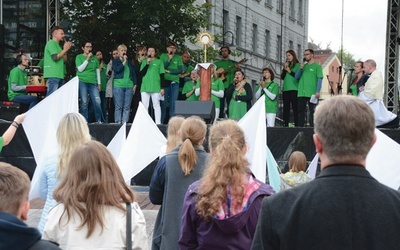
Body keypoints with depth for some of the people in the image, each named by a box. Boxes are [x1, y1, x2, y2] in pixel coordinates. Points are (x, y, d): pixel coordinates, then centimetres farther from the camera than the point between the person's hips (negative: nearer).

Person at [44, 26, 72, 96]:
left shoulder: (58, 45, 24)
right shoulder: (51, 43, -5)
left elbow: (64, 60, 21)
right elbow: (55, 57, -17)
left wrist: (65, 49, 8)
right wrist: (65, 50, -7)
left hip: (59, 75, 10)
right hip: (53, 75, -10)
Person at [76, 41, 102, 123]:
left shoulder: (95, 58, 15)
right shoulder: (79, 57, 6)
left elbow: (97, 71, 18)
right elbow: (80, 69, -5)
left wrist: (99, 83, 13)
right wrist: (87, 59, -8)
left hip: (93, 83, 3)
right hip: (82, 82, -3)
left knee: (98, 102, -9)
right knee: (84, 102, -7)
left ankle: (99, 120, 0)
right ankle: (85, 121, -2)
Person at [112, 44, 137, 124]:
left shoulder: (129, 62, 19)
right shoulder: (115, 61, 9)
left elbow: (134, 74, 19)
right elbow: (117, 69, -11)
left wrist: (135, 85, 10)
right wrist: (124, 62, -8)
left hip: (129, 86, 3)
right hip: (118, 86, -3)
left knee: (127, 107, 0)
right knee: (118, 106, -6)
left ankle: (125, 122, 1)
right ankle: (118, 122, -5)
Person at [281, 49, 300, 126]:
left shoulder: (297, 65, 3)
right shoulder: (287, 65, 20)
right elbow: (282, 77, 12)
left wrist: (289, 71, -7)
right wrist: (285, 69, 0)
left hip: (294, 89, -6)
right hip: (285, 89, 6)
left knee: (295, 108, -9)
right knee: (286, 108, 3)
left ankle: (296, 125, -12)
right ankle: (285, 125, 3)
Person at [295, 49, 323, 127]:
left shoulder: (317, 66, 1)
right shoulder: (303, 65, 17)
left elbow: (319, 79, -6)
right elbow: (297, 77, 13)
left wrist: (318, 91, -15)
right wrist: (301, 68, -2)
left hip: (312, 94, -5)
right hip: (301, 93, 5)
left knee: (312, 111, 0)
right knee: (300, 111, 7)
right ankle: (300, 127, 12)